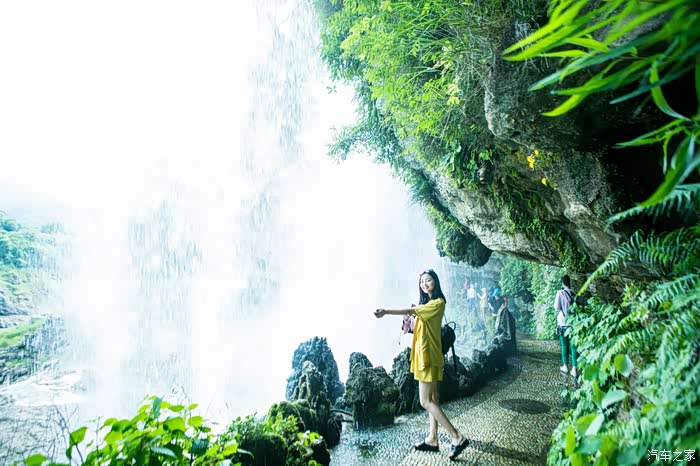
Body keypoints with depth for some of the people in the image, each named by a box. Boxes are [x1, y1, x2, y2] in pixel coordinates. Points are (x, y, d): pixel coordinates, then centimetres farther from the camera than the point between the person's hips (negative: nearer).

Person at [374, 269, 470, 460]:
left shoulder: (438, 302, -14)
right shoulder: (426, 303, 17)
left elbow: (411, 311, -25)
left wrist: (386, 312, -31)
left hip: (429, 356, -10)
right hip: (424, 355, 10)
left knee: (426, 401, -8)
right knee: (432, 398, 12)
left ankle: (457, 437, -3)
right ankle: (432, 439, 18)